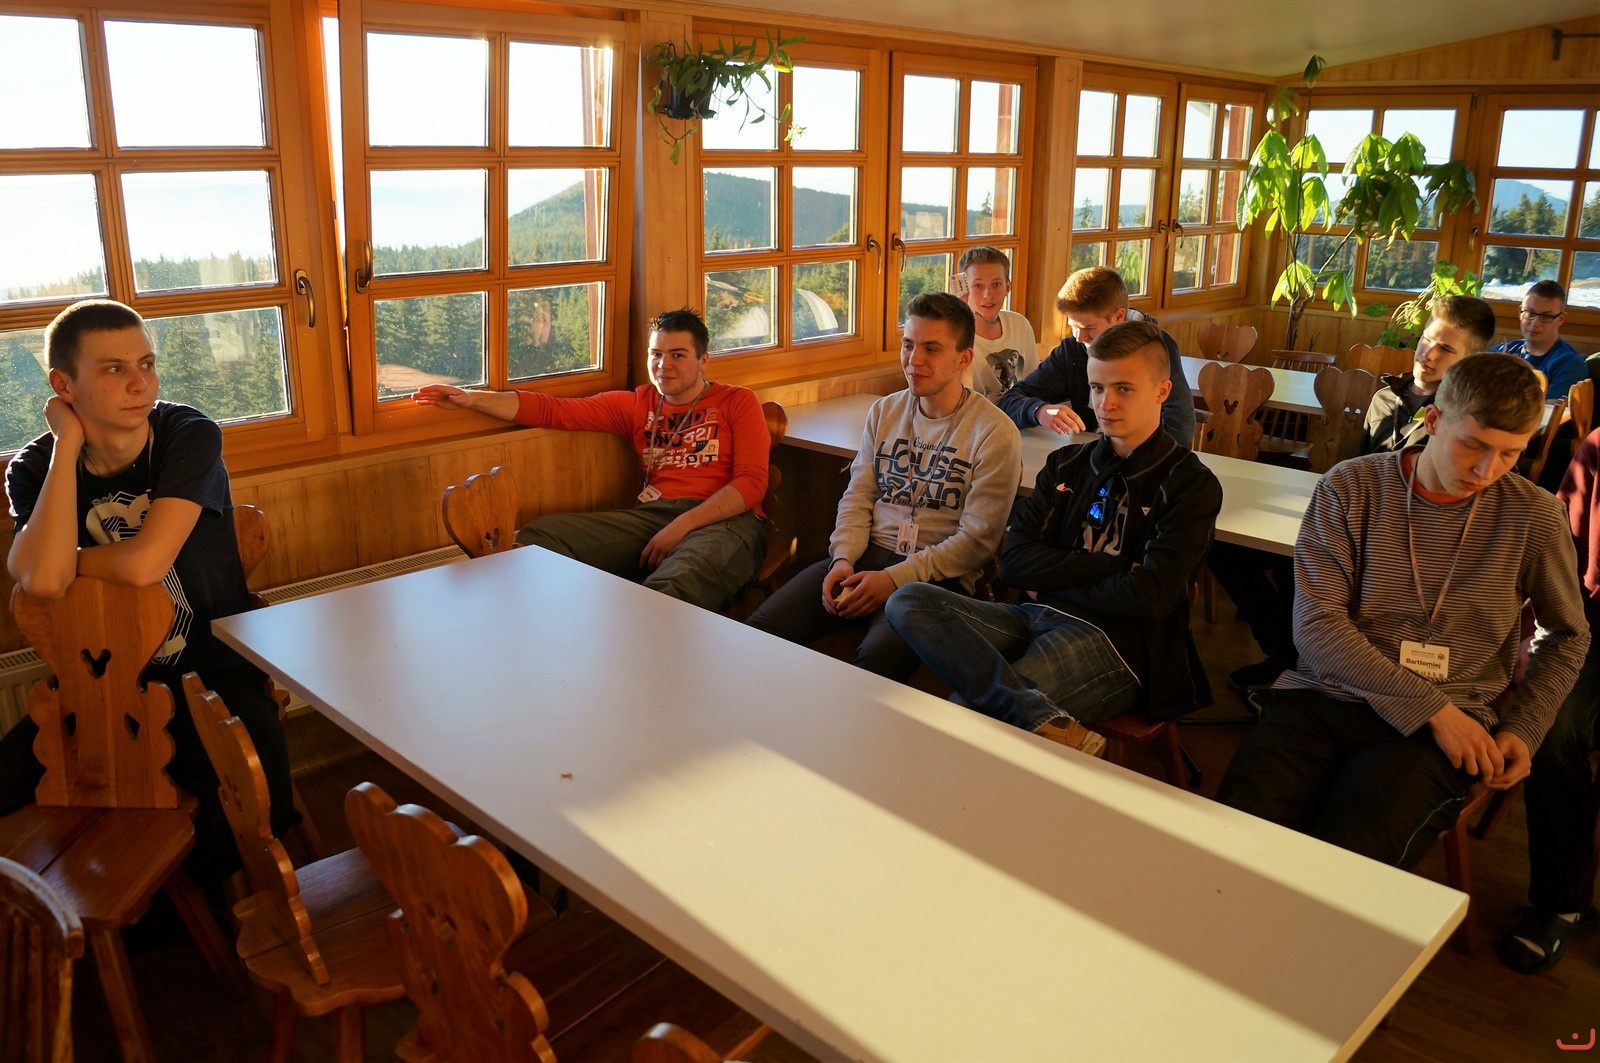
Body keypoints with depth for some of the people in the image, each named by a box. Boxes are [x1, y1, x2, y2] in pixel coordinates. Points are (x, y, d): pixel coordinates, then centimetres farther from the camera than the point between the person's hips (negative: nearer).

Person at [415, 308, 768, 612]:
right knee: (541, 535, -21)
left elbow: (752, 482, 0)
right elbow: (555, 410, 14)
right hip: (652, 513, 5)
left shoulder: (737, 402, 13)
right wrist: (471, 399, 2)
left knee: (678, 583, -42)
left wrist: (683, 526, -13)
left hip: (724, 519, -4)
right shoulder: (636, 404, 23)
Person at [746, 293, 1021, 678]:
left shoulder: (995, 433, -4)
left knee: (877, 659, -36)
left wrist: (896, 579, -15)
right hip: (868, 557, 5)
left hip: (937, 575, -5)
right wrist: (843, 558, -6)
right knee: (763, 628, -18)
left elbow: (978, 538, -8)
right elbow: (857, 498, 13)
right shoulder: (884, 412, 13)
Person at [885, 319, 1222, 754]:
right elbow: (1012, 561, 4)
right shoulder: (1067, 465, 17)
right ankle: (1046, 721, -38)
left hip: (1115, 641, -7)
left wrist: (1053, 580, -1)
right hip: (1035, 619, 8)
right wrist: (1106, 567, -8)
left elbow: (1149, 597, -12)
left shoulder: (1191, 485, 1)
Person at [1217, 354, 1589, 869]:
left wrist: (1523, 728, 3)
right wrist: (1431, 707, -13)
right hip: (1324, 696, 0)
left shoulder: (1533, 516, 2)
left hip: (1449, 720, 0)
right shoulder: (1349, 489, -1)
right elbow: (1315, 625, -8)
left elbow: (1567, 636, 19)